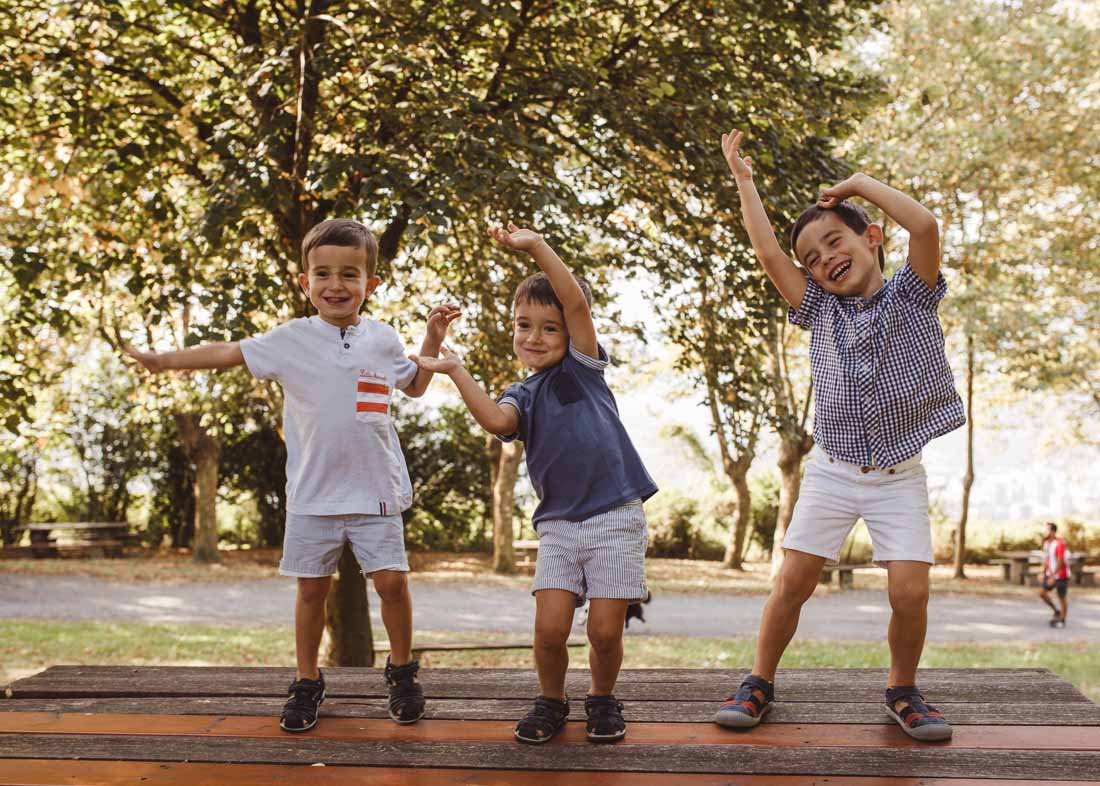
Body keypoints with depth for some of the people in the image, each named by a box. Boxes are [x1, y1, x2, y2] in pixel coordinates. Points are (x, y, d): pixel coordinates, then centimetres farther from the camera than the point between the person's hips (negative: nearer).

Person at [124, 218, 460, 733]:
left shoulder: (382, 340, 4)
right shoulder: (291, 340, -1)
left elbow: (415, 387, 20)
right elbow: (228, 353, 2)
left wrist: (433, 340, 8)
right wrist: (165, 360, -4)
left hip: (375, 488, 0)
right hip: (312, 491, 0)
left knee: (392, 580, -4)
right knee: (311, 587, 7)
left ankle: (401, 671, 19)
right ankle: (307, 683, 24)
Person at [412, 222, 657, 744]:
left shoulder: (582, 366, 4)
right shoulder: (522, 396, 10)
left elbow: (576, 302, -13)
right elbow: (496, 421, -16)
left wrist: (536, 246, -18)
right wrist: (456, 370, -16)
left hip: (615, 519, -2)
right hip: (558, 524, 3)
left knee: (605, 631, -3)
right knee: (549, 629, -6)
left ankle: (603, 701, 25)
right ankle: (551, 702, 21)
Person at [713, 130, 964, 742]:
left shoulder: (911, 295, 1)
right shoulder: (821, 311, 7)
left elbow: (925, 225, -16)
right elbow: (768, 251, 3)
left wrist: (859, 183, -5)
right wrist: (744, 180, 9)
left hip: (900, 478, -2)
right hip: (832, 472, 2)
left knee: (911, 592, -9)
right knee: (792, 583, -2)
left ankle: (903, 690, 15)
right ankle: (761, 682, 14)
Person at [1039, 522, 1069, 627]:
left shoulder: (1059, 544, -23)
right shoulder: (1046, 543, 2)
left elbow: (1060, 562, -25)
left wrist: (1053, 577, -27)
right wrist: (1044, 573, 7)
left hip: (1061, 575, -7)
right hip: (1050, 574, 7)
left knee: (1062, 597, 4)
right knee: (1042, 592, -2)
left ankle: (1062, 620, 17)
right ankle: (1056, 611, 16)